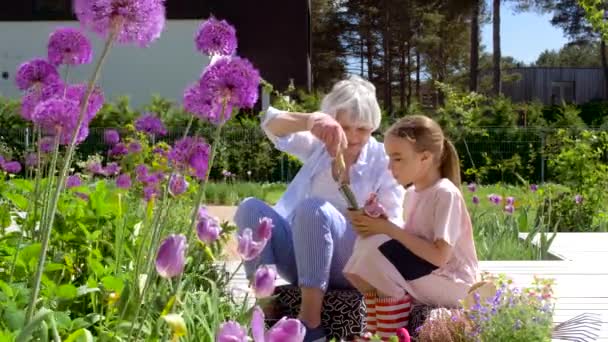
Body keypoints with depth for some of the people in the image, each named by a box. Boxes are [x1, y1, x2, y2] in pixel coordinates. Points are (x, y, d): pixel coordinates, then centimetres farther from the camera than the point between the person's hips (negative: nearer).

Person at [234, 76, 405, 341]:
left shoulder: (383, 161, -1)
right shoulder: (318, 146, 6)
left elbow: (395, 226, -6)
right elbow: (271, 124, -11)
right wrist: (309, 121, -32)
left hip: (350, 264, -3)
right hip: (303, 262, 4)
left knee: (312, 207, -33)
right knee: (250, 207, -20)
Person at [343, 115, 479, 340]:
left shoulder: (445, 194, -16)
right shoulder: (411, 194, 9)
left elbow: (439, 256, -25)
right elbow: (411, 244, 6)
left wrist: (388, 228, -23)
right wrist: (381, 224, -12)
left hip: (453, 284, -8)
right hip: (424, 280, 8)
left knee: (378, 248, -25)